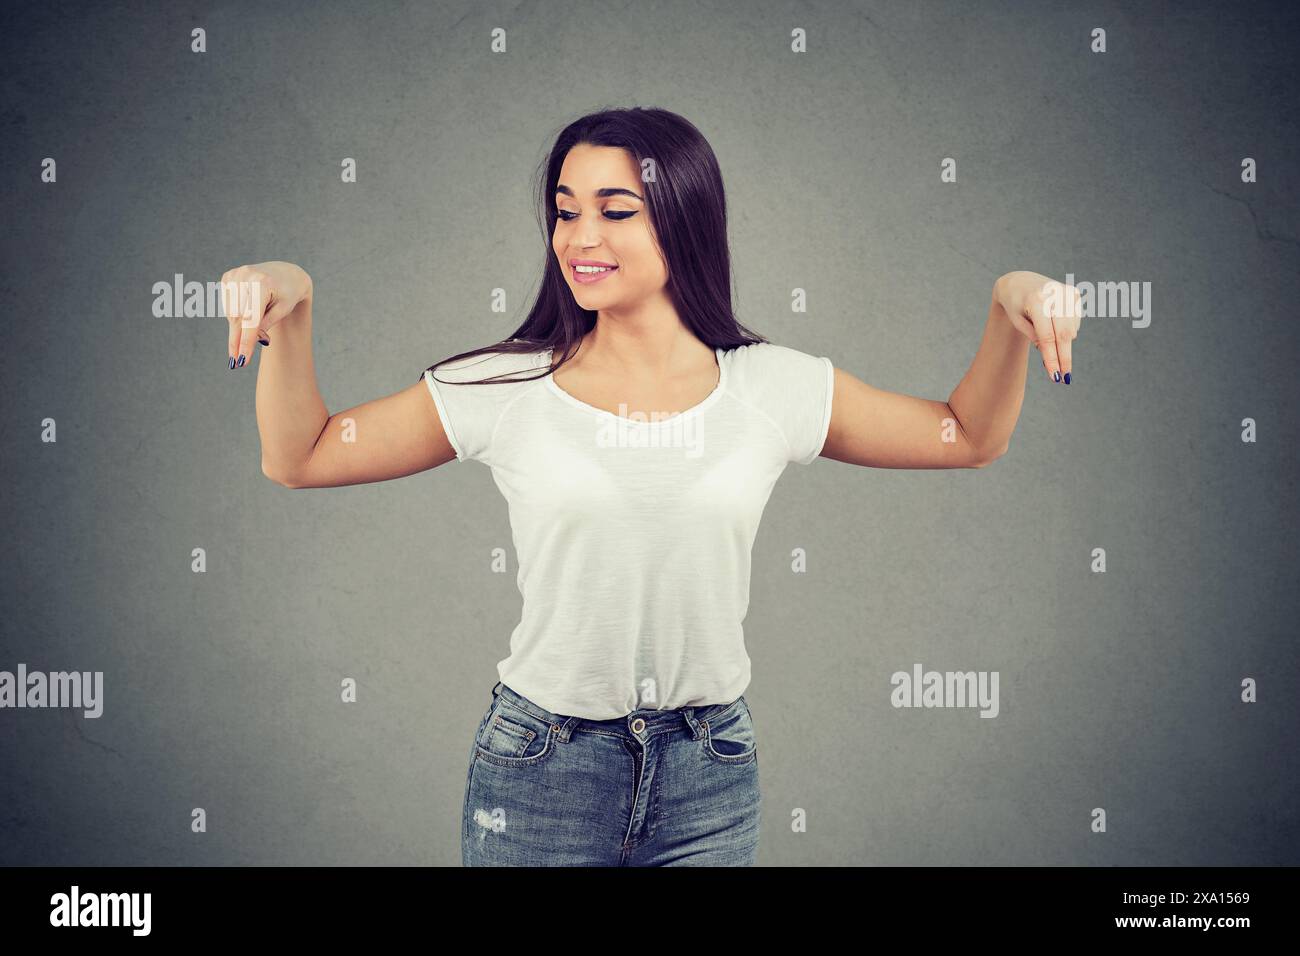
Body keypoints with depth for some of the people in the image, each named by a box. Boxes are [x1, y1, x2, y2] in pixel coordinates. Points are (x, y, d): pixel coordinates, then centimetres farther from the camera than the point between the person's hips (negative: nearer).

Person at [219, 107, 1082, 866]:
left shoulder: (773, 389, -2)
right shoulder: (506, 390, -5)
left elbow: (967, 437, 9)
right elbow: (299, 456, 2)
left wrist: (1010, 314, -6)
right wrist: (291, 313, -12)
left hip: (710, 779, 1)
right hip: (540, 769, -1)